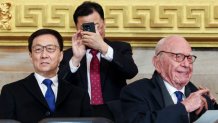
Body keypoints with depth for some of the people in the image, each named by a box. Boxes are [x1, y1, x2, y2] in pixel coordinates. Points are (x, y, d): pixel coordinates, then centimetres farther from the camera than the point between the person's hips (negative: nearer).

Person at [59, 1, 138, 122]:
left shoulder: (120, 48, 12)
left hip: (114, 113, 0)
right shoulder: (68, 55, 13)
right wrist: (76, 58, -14)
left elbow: (131, 72, -8)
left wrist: (103, 47, -19)